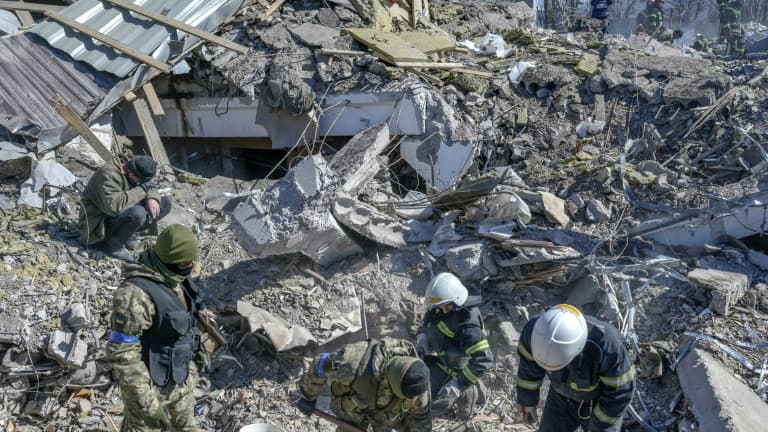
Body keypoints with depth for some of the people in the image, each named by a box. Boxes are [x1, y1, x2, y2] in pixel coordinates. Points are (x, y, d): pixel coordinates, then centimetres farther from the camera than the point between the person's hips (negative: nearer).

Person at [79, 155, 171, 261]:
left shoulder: (130, 174, 1)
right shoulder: (109, 175, -25)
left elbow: (149, 189, 13)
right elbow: (113, 206, -38)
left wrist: (152, 198, -13)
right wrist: (141, 189, -30)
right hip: (99, 224, -8)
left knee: (165, 203, -2)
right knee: (138, 213, -38)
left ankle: (126, 232, -1)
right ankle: (112, 246, -14)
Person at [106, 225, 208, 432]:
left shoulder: (173, 277, -5)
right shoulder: (135, 294, -32)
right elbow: (122, 353, -29)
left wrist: (196, 349, 19)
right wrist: (147, 404, -26)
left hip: (180, 376, 8)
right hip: (150, 383, -8)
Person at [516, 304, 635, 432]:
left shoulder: (608, 345, -45)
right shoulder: (537, 329, -34)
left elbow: (619, 389, -27)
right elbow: (529, 363, -12)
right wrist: (527, 399, 2)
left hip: (600, 400, -3)